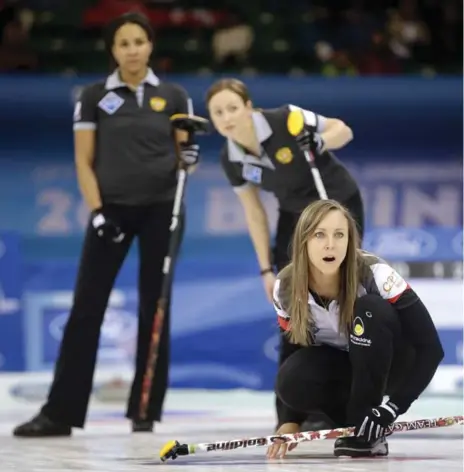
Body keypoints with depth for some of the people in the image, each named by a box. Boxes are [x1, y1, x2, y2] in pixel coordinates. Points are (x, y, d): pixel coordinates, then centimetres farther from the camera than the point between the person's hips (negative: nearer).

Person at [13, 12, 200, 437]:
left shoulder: (173, 96, 5)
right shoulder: (94, 97, 3)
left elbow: (184, 154, 8)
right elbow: (84, 162, 2)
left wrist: (189, 156, -15)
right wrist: (97, 210, -8)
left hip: (160, 210, 1)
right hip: (113, 209, -1)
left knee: (154, 310, 3)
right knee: (86, 308, -5)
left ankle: (146, 410, 11)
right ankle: (60, 413, -5)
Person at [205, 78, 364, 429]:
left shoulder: (287, 120, -26)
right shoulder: (231, 159, -11)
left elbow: (342, 130, -13)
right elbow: (254, 213, 0)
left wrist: (318, 143, -34)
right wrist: (267, 268, 0)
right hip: (295, 214, 5)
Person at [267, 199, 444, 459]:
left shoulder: (374, 274, -29)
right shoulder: (287, 288, -18)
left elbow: (431, 348, -28)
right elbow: (298, 347, -3)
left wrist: (392, 405, -37)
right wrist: (292, 422, -13)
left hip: (392, 362, -2)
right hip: (338, 364, 2)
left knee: (369, 310, -34)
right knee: (291, 382, -30)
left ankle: (366, 430, -25)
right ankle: (352, 421, -3)